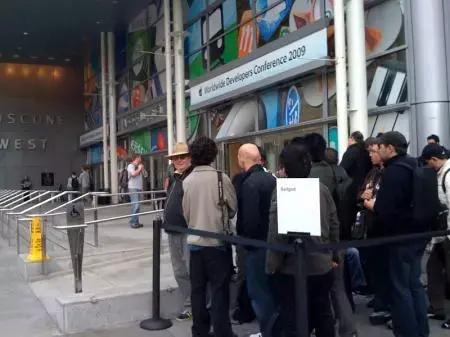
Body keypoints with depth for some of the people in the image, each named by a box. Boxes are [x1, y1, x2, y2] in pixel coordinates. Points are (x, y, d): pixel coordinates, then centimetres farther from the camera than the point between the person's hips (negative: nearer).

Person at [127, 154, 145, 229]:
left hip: (139, 188, 9)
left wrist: (142, 169, 9)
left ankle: (136, 222, 13)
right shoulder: (131, 165, -2)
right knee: (135, 205, -16)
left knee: (137, 206, 9)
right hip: (133, 188, -9)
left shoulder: (138, 167, 22)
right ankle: (133, 222, -14)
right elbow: (133, 173, -19)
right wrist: (139, 169, -5)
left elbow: (143, 175, 21)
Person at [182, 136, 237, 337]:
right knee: (219, 290, 3)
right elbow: (233, 208, -4)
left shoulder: (187, 181, -2)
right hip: (218, 241, -3)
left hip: (195, 241, 4)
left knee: (198, 289, 12)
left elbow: (185, 212, 4)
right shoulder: (221, 178, -11)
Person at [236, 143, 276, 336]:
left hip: (258, 243, -8)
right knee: (271, 288, 18)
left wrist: (244, 239, -9)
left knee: (258, 291, 3)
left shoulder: (249, 183, -19)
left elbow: (249, 218, -24)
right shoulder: (271, 179, 5)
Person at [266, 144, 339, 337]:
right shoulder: (322, 189, 4)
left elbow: (277, 234, -18)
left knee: (294, 321, 5)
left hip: (293, 268, -6)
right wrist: (334, 254, 19)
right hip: (322, 265, 6)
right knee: (323, 315, 19)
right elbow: (334, 225, 8)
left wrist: (271, 265, -8)